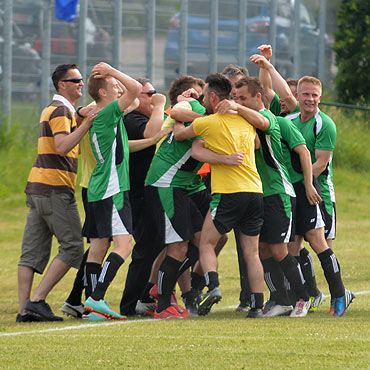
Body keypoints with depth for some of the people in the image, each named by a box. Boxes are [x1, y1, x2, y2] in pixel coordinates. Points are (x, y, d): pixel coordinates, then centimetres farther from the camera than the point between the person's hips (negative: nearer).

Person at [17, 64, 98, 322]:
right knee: (72, 247, -7)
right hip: (55, 188, -10)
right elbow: (62, 146, -22)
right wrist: (87, 124, -24)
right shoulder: (60, 110, -8)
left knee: (33, 251, 3)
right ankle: (37, 301, -13)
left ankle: (24, 309, -2)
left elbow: (71, 148, 29)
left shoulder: (52, 109, 23)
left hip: (37, 188, 10)